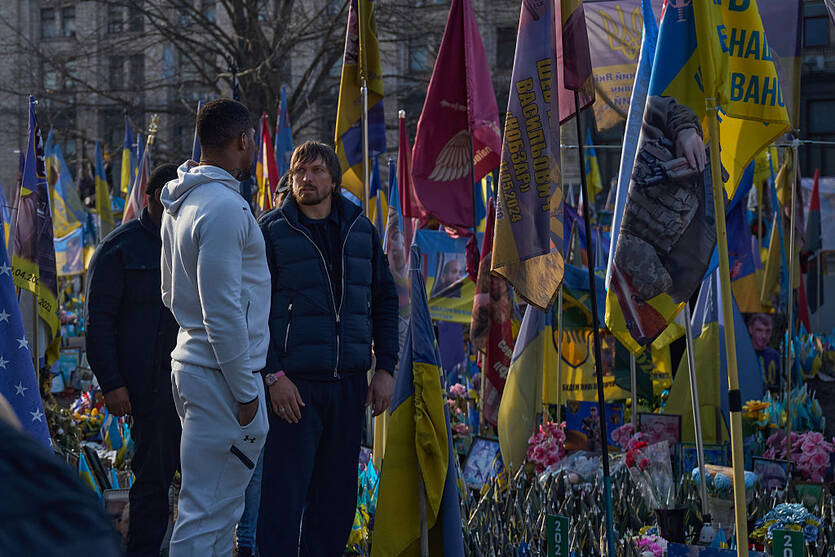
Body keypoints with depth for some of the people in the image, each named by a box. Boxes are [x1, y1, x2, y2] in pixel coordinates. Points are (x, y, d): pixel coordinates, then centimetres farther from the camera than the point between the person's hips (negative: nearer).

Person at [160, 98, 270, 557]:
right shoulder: (225, 206, -17)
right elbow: (222, 310, -20)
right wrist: (246, 393, -15)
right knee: (208, 512, -8)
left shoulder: (180, 204, 14)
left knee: (216, 505, 17)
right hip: (221, 375, -10)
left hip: (189, 360, 10)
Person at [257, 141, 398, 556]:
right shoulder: (272, 231, -3)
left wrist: (385, 368, 7)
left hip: (349, 382, 5)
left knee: (337, 494, 10)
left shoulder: (360, 230, 11)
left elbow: (385, 300, 15)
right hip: (294, 384, -4)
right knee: (285, 493, -6)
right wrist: (273, 375, -14)